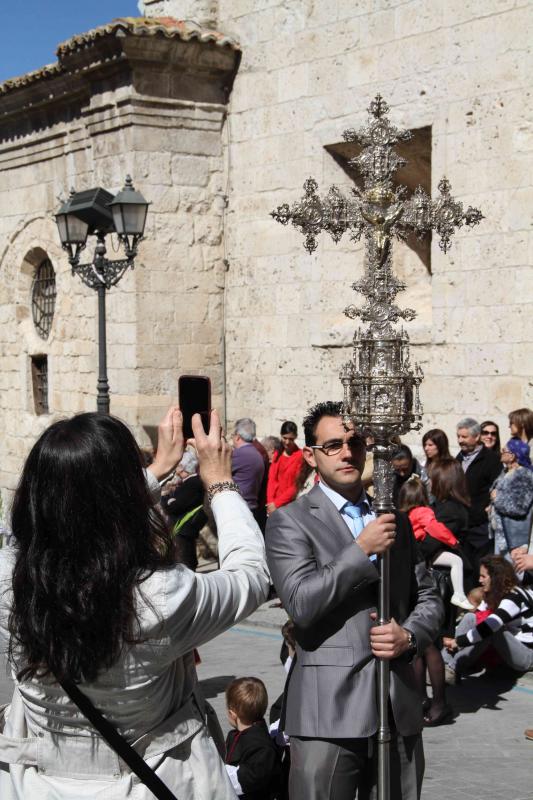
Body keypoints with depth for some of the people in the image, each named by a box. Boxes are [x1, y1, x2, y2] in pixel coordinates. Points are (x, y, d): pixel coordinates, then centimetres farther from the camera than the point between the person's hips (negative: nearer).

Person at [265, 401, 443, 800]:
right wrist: (361, 550, -16)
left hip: (399, 710, 5)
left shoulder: (395, 518, 15)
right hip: (328, 712, -5)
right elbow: (301, 604, -14)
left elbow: (429, 598, 19)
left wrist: (409, 636, -2)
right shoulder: (290, 521, -2)